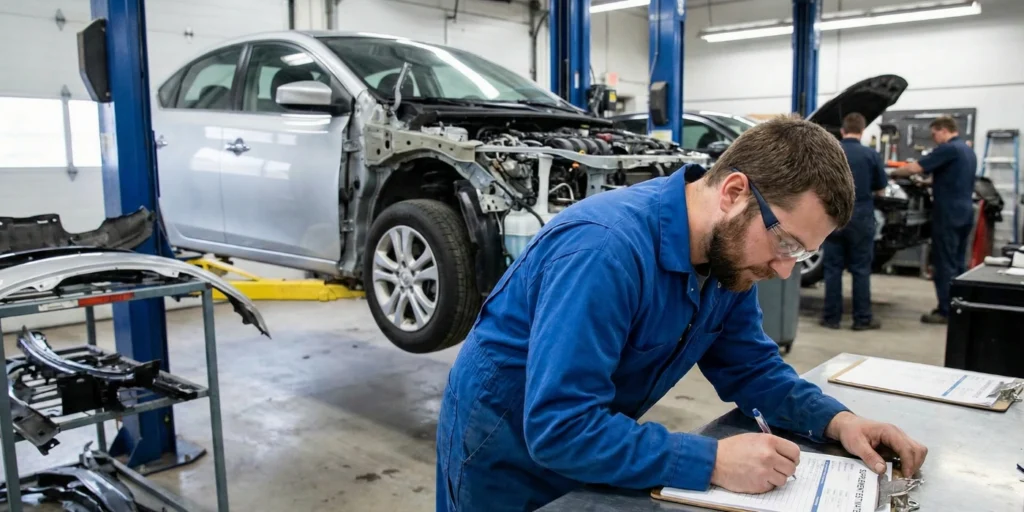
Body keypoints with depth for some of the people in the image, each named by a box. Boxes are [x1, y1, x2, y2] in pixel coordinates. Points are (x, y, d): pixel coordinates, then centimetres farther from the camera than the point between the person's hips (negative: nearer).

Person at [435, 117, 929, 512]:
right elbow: (560, 427, -37)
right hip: (507, 449, -7)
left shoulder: (730, 252, -9)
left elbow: (752, 368, 1)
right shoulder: (606, 249, -36)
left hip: (593, 444, 7)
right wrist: (712, 462, -36)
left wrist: (836, 420, -16)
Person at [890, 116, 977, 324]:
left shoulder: (948, 149, -13)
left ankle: (945, 311, -2)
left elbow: (915, 168, -17)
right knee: (958, 263, 14)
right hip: (964, 213, 9)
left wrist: (893, 173, -2)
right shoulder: (969, 151, 17)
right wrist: (930, 182, 24)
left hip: (948, 214, -9)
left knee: (945, 264, -5)